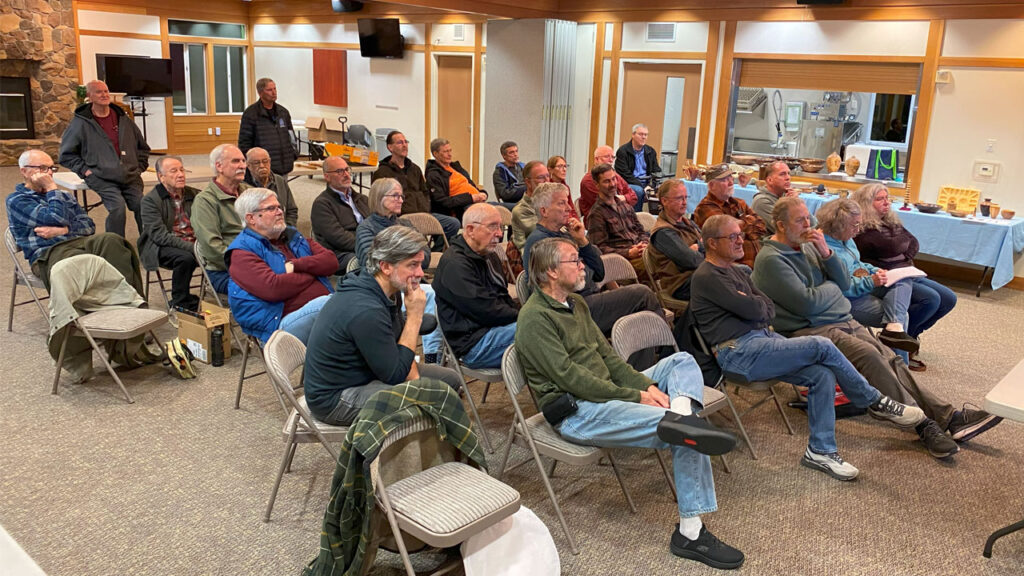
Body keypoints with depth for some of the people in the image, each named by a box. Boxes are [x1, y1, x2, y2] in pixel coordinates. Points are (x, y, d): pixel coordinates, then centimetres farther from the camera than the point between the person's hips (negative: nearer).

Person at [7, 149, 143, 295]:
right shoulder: (16, 200, 8)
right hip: (49, 252, -5)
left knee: (111, 240, -30)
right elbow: (58, 218, -7)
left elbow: (89, 225, 16)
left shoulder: (63, 196, 28)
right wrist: (52, 187, 3)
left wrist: (63, 230, -2)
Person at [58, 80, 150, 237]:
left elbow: (142, 147, 27)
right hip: (102, 179, -3)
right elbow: (66, 154, 9)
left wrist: (139, 167, 15)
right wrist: (84, 170, -3)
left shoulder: (123, 119, 15)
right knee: (117, 207, -26)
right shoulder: (80, 123, 3)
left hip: (131, 178, 4)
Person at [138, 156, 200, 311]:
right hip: (161, 247, -4)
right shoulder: (150, 200, -4)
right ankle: (180, 303, -15)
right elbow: (159, 235, -15)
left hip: (193, 244, 4)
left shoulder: (194, 195, 13)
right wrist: (191, 247, -25)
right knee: (185, 258, -35)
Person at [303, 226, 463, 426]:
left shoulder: (382, 291, -1)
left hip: (362, 374, 10)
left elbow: (399, 344, 11)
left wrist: (414, 379, -7)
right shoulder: (366, 311, -31)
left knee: (451, 379, 9)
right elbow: (396, 375, -23)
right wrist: (415, 317, -22)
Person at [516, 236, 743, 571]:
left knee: (682, 361, -4)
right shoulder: (535, 318, -15)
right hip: (577, 413, -10)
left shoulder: (576, 303, 16)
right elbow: (569, 377, -21)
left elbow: (607, 355, 14)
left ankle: (680, 417, -31)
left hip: (610, 392, 10)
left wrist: (646, 385, -4)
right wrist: (635, 397, -19)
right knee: (687, 436, -24)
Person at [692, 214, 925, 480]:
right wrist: (755, 305, 4)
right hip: (738, 352, -9)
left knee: (823, 375, -12)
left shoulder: (737, 271, 21)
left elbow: (770, 309, 14)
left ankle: (820, 450, -3)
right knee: (822, 347, -18)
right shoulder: (707, 277, -10)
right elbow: (753, 310, -18)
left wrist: (751, 305, -6)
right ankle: (876, 403, 2)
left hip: (762, 338, 9)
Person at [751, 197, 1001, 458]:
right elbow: (807, 303, -18)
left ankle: (949, 416, -13)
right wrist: (831, 285, 1)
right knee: (869, 356, -27)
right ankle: (923, 424, -24)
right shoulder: (771, 260, -11)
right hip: (811, 330, -8)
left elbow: (845, 283, 13)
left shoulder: (808, 246, 16)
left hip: (844, 321, 8)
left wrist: (826, 253, -3)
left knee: (890, 359, -9)